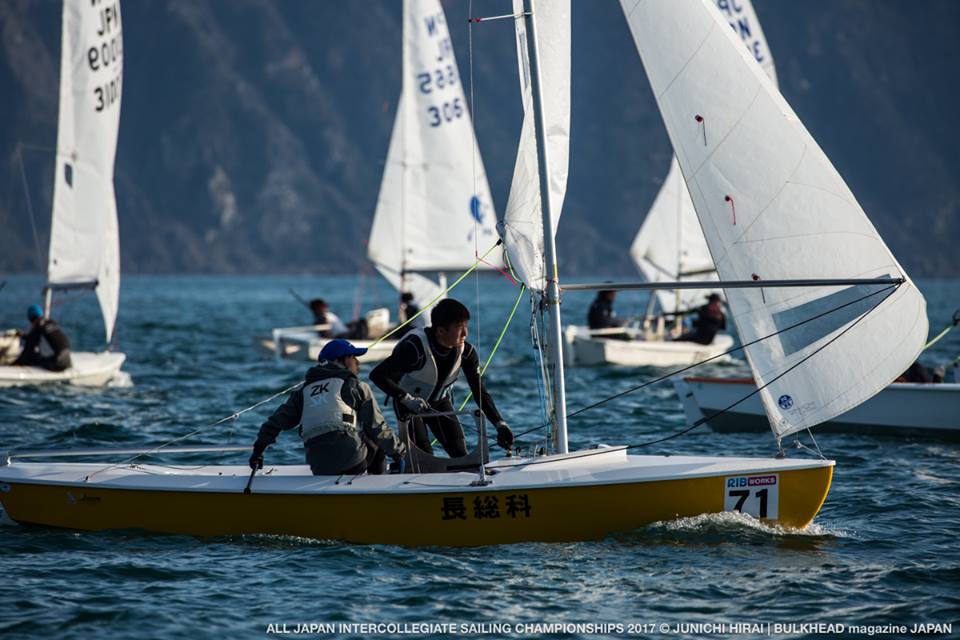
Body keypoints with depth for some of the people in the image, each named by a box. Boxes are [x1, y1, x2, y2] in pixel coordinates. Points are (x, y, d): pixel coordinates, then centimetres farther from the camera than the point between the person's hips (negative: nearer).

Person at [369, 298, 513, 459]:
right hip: (410, 402, -5)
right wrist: (407, 399, -41)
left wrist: (500, 424, -22)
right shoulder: (416, 347, -34)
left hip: (440, 401, 5)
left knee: (460, 453, -6)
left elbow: (480, 392, -10)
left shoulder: (466, 352, -18)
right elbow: (377, 375, -33)